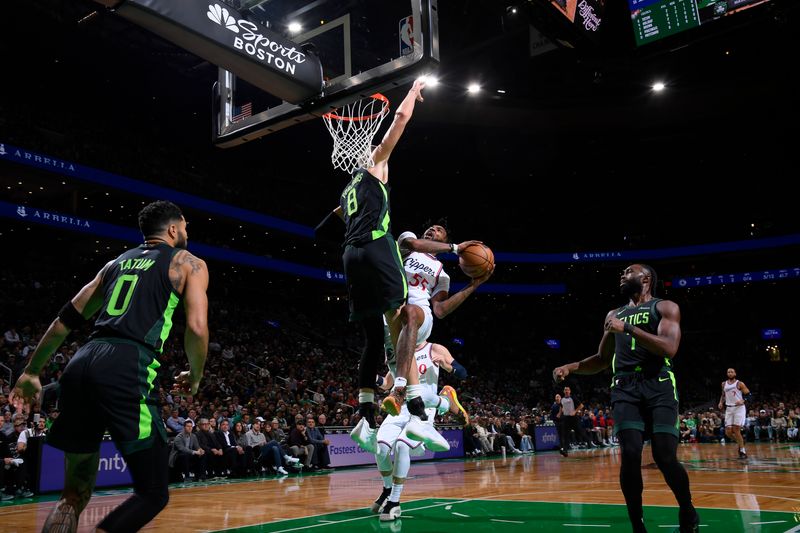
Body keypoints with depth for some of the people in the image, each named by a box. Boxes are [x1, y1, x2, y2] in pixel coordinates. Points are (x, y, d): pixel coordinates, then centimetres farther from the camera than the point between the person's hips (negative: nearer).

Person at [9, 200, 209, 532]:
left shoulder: (116, 262, 27)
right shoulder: (189, 263, 12)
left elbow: (65, 320, 25)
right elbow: (197, 329, -3)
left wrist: (31, 372, 33)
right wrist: (195, 377, 15)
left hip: (81, 366, 7)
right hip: (128, 370, -6)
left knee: (75, 494, 18)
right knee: (152, 494, 4)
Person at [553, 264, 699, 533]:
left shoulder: (665, 307, 6)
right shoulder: (614, 315, 22)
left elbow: (669, 348, -12)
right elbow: (602, 360, 26)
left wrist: (628, 328, -15)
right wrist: (571, 367, 10)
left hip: (659, 385, -3)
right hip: (625, 387, 3)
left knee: (665, 457, -11)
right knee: (630, 454, -14)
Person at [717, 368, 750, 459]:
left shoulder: (739, 384, -3)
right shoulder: (724, 384, 12)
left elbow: (749, 395, -5)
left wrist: (743, 401, -22)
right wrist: (721, 402, 8)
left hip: (739, 408, -5)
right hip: (729, 409, 5)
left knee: (736, 430, -13)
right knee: (728, 432, -3)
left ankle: (743, 451, -1)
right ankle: (740, 442, 25)